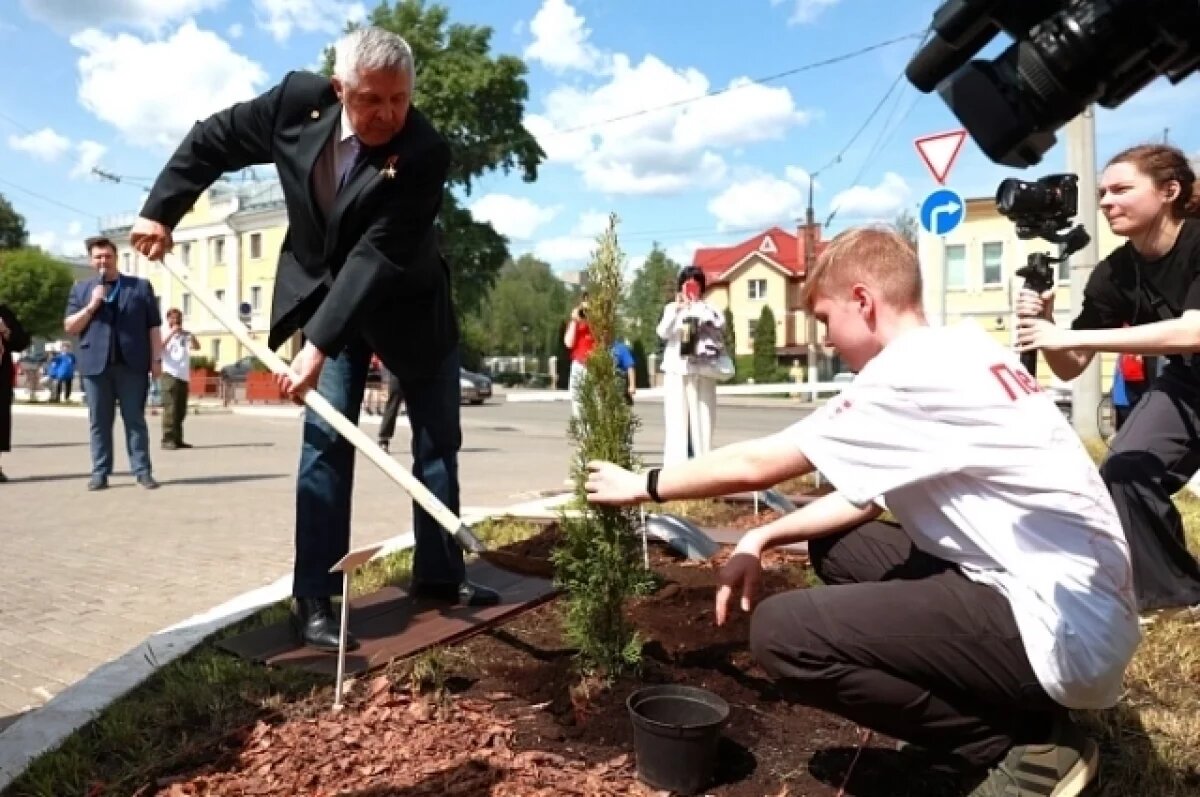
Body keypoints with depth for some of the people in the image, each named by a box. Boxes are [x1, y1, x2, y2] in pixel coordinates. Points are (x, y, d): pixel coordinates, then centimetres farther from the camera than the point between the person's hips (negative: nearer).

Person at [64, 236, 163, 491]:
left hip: (132, 364, -2)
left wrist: (156, 359, -2)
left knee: (135, 419, 1)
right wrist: (92, 306, -6)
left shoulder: (141, 286, 9)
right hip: (95, 364, 2)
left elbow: (153, 326, 6)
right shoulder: (80, 288, 14)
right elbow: (69, 327, 8)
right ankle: (100, 472, 10)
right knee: (99, 422, 4)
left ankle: (143, 471, 3)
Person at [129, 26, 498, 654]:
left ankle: (439, 574, 21)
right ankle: (313, 598, -1)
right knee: (326, 436, -8)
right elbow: (213, 141, -1)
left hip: (407, 304, 0)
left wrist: (319, 344, -37)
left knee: (439, 438, 5)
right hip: (325, 295, 1)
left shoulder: (425, 153, -28)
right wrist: (160, 210, -4)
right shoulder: (297, 100, -18)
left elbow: (378, 257, -34)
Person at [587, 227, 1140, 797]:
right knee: (835, 548, 16)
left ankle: (1025, 744, 0)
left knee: (781, 632, -13)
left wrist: (644, 486, 2)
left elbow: (754, 466, -14)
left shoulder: (911, 371, -19)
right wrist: (763, 539, 9)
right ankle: (990, 707, 14)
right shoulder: (962, 354, 11)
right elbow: (870, 494, 16)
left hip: (1060, 630, -10)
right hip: (1064, 596, 10)